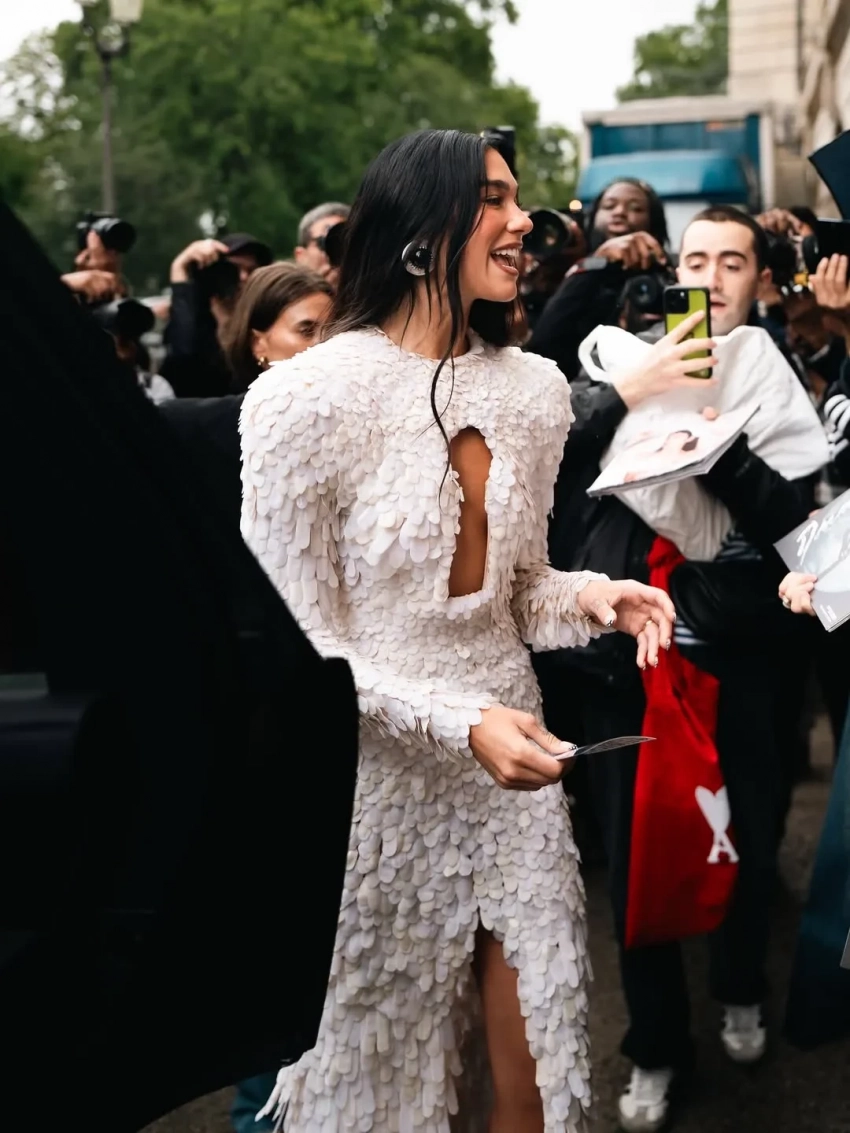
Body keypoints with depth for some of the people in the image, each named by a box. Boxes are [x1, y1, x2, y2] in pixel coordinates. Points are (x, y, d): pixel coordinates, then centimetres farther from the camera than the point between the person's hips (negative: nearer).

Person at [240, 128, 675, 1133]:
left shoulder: (535, 388, 2)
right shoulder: (306, 397, -15)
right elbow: (295, 641, -13)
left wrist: (588, 598, -8)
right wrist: (458, 724, -23)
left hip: (513, 755, 5)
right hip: (376, 775, -4)